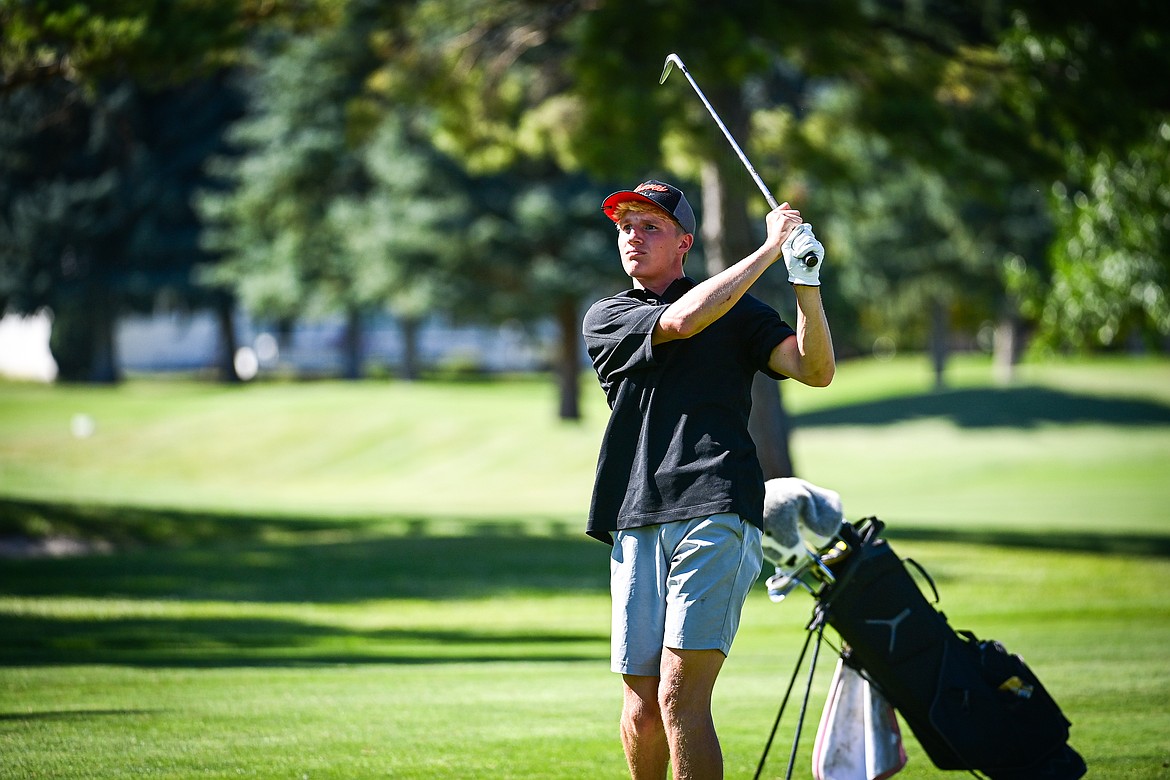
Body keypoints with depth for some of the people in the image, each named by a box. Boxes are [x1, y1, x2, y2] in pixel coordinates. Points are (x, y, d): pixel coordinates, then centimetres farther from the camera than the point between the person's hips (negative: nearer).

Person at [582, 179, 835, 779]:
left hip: (716, 512, -2)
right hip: (638, 523, 2)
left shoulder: (737, 312, 15)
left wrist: (805, 280, -11)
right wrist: (772, 247, -5)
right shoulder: (605, 319, 15)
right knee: (641, 704, 3)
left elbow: (816, 370, 2)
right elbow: (682, 320, -5)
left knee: (680, 699, -15)